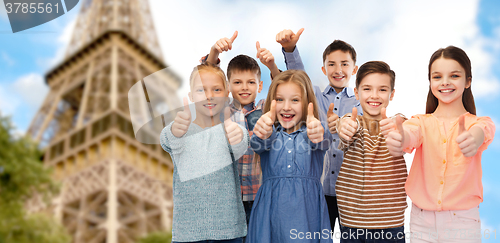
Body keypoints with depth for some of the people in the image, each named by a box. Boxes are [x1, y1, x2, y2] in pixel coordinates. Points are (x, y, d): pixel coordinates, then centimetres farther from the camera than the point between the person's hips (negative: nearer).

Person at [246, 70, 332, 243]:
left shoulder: (313, 132, 6)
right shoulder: (270, 133, 8)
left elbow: (323, 143, -17)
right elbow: (259, 145, -15)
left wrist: (317, 134, -41)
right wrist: (262, 135, -39)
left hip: (306, 207, -1)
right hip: (271, 206, 1)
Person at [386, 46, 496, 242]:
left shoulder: (478, 122, 0)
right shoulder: (422, 122, 4)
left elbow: (482, 131, -25)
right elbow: (411, 133, -20)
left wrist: (474, 138, -50)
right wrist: (399, 140, -45)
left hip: (463, 222, -1)